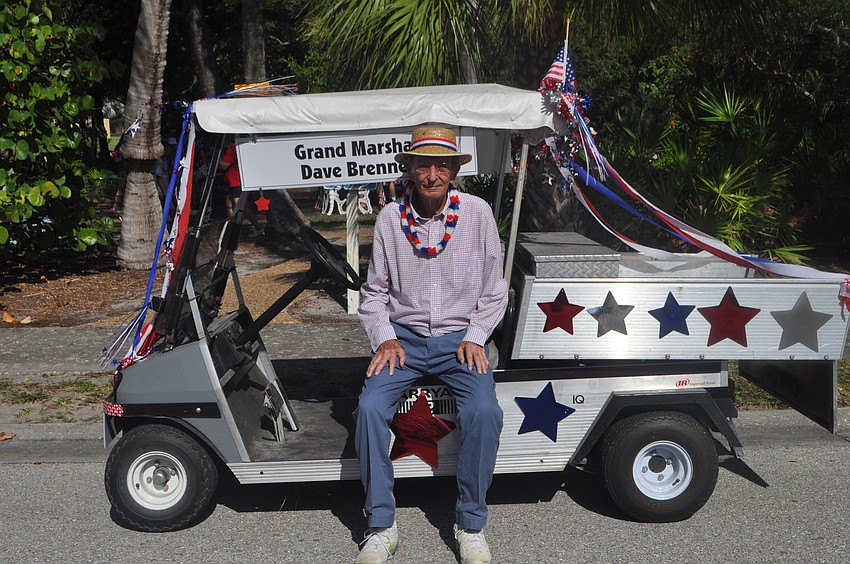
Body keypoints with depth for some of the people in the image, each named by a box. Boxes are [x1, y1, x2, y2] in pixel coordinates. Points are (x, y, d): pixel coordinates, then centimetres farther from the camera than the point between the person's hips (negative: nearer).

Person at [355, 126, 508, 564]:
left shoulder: (478, 213, -1)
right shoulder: (389, 219, 1)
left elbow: (493, 291, 5)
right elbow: (374, 293, 8)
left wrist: (474, 337, -9)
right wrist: (385, 338, -7)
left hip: (461, 337, -1)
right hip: (403, 336, 1)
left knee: (484, 411, -27)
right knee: (370, 406, -24)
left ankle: (470, 524, -7)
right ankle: (381, 527, -8)